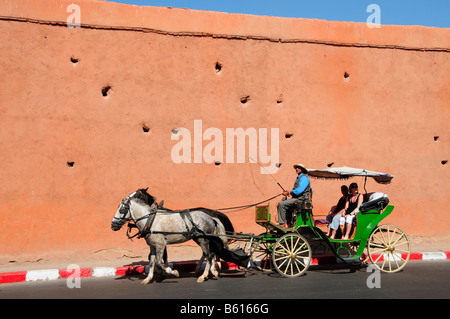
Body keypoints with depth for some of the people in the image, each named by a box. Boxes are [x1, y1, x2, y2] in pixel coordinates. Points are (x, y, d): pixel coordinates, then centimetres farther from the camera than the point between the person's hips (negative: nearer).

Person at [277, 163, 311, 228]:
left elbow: (299, 190, -21)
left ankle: (283, 224, -20)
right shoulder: (298, 178, 24)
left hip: (300, 199, -10)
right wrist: (287, 193, 7)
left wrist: (288, 193, -15)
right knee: (279, 204, 1)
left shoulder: (304, 178, -8)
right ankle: (281, 223, -8)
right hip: (295, 198, 10)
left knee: (282, 204, -23)